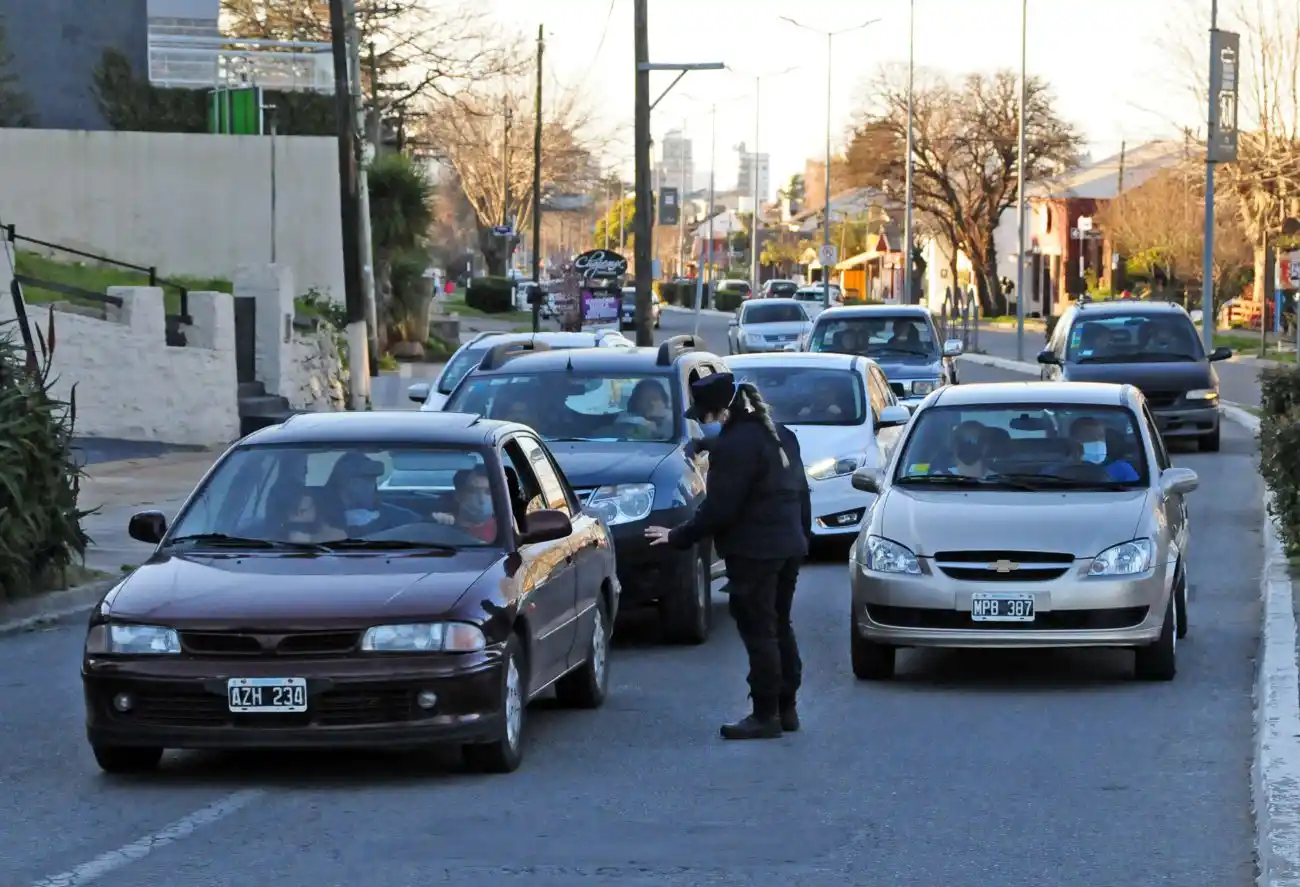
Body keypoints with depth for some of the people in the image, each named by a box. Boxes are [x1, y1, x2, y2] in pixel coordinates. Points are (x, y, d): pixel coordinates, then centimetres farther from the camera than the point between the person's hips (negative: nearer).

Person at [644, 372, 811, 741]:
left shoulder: (733, 446, -17)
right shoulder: (780, 436, 13)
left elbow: (718, 509, -18)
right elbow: (800, 492, 18)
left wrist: (678, 536, -9)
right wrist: (801, 534, 27)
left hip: (753, 553, -10)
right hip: (789, 547, 10)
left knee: (759, 633, -5)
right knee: (780, 629, 16)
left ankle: (765, 714, -3)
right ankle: (786, 709, 21)